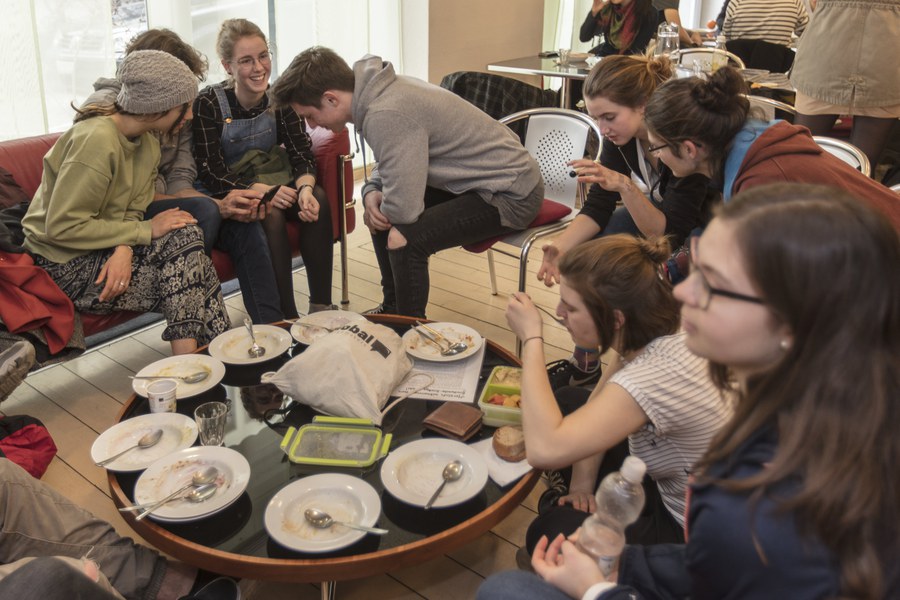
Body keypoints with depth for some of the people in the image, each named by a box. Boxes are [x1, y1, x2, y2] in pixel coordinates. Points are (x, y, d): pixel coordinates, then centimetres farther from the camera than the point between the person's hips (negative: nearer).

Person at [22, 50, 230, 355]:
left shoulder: (147, 143, 2)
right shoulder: (96, 140, -24)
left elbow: (132, 211, -1)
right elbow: (62, 228, -25)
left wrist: (124, 250, -23)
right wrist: (147, 230, -23)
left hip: (106, 247, 7)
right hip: (64, 264, -7)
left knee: (186, 238, -15)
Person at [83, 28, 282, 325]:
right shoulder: (105, 107, -16)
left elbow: (180, 182, -1)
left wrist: (223, 205, -24)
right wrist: (217, 206, -28)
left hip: (162, 204, 6)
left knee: (243, 223, -15)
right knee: (202, 210, -30)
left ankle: (271, 326, -14)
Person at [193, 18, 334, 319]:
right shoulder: (209, 104, -14)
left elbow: (301, 152, -9)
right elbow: (211, 173, -16)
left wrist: (305, 187, -31)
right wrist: (260, 190, -30)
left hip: (275, 183, 4)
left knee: (318, 199, -26)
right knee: (270, 215, -34)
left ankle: (321, 306, -23)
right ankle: (287, 318, -28)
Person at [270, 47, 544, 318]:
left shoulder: (386, 114, -28)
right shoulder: (379, 89, 0)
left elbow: (403, 208, -30)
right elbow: (391, 164, 15)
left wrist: (382, 205, -7)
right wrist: (372, 191, -4)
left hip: (512, 194, -10)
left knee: (404, 239, -25)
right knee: (381, 213, 15)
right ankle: (393, 309, 29)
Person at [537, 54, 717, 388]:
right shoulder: (619, 135, -14)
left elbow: (669, 233, -34)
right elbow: (598, 208, -15)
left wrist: (624, 186, -47)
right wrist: (560, 246, -32)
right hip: (663, 211, 6)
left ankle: (586, 366, -6)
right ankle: (585, 363, -4)